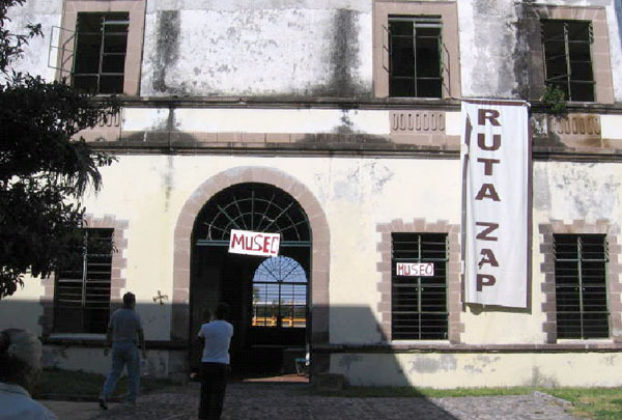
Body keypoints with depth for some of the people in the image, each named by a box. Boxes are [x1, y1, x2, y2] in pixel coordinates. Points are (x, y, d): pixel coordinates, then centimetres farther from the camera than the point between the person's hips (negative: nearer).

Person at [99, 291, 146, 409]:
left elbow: (109, 331, 7)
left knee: (114, 374, 9)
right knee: (134, 374, 10)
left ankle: (104, 397, -9)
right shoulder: (135, 316, -12)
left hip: (117, 347, 4)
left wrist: (106, 347, 15)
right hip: (130, 348, -4)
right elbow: (141, 335, -9)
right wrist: (144, 351, -3)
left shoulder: (115, 314, 2)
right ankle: (132, 401, 11)